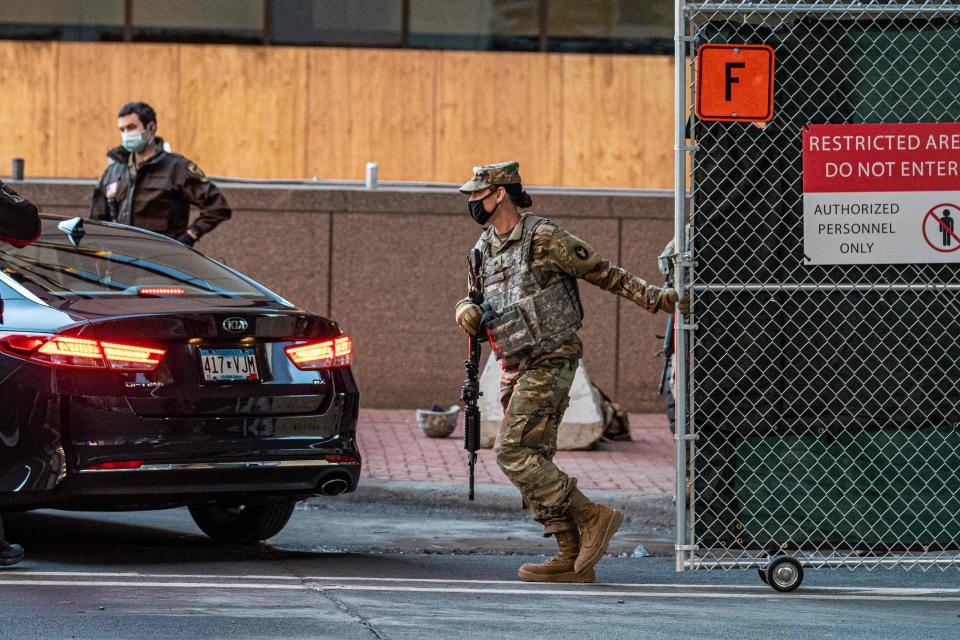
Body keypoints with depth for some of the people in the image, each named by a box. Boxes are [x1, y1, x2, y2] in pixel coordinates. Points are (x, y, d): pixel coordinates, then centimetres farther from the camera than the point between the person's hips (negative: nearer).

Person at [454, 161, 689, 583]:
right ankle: (572, 558, 8)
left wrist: (655, 298, -13)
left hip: (549, 363, -9)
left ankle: (593, 517, -10)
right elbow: (473, 296, 23)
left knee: (512, 451, -16)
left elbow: (605, 274, -8)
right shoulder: (485, 249, 13)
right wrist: (466, 310, -2)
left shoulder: (543, 239, -11)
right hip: (516, 370, 9)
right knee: (533, 461, 6)